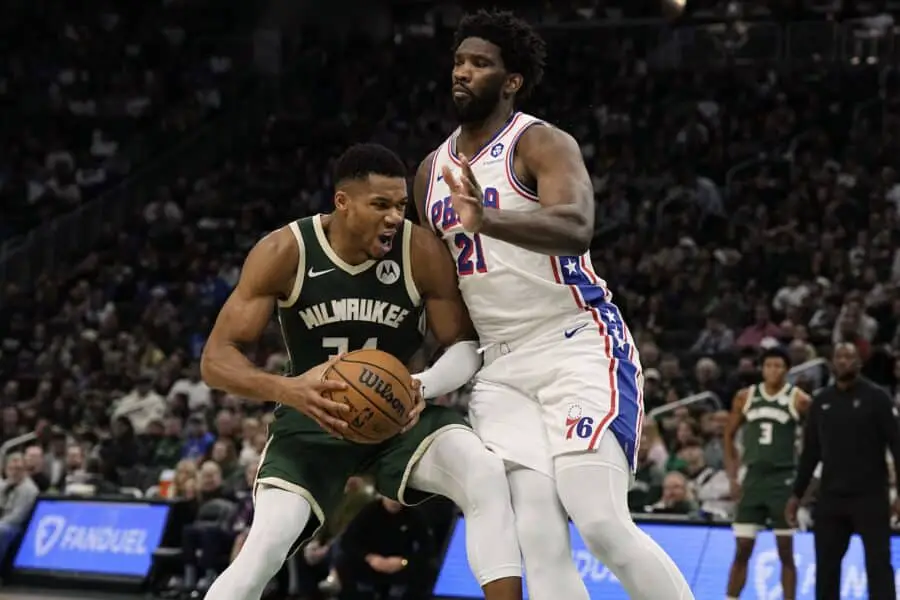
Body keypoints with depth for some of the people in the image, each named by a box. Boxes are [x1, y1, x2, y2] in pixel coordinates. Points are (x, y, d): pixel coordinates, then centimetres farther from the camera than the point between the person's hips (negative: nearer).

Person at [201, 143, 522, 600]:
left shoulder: (423, 252, -18)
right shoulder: (284, 252, -20)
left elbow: (465, 345, -7)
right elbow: (216, 360, -19)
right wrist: (287, 390, -40)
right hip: (312, 417, -1)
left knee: (487, 476, -28)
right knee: (264, 548, -20)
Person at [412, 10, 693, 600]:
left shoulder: (542, 143, -9)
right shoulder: (433, 170, 14)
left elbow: (576, 229, -30)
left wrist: (488, 222, -46)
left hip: (578, 347, -6)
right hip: (501, 367, 6)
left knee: (603, 524, -19)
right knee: (540, 542, -7)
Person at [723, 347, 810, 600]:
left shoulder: (798, 400, -5)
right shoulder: (745, 397, 5)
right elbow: (729, 435, 15)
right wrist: (732, 478, 8)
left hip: (784, 479, -3)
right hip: (754, 477, 3)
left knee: (786, 552, 1)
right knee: (742, 550, 2)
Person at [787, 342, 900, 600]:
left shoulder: (876, 397, -4)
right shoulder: (821, 401, 9)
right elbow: (810, 451, 15)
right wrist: (797, 494, 13)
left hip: (870, 497, -5)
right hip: (831, 497, 5)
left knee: (878, 564, -6)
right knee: (825, 566, 6)